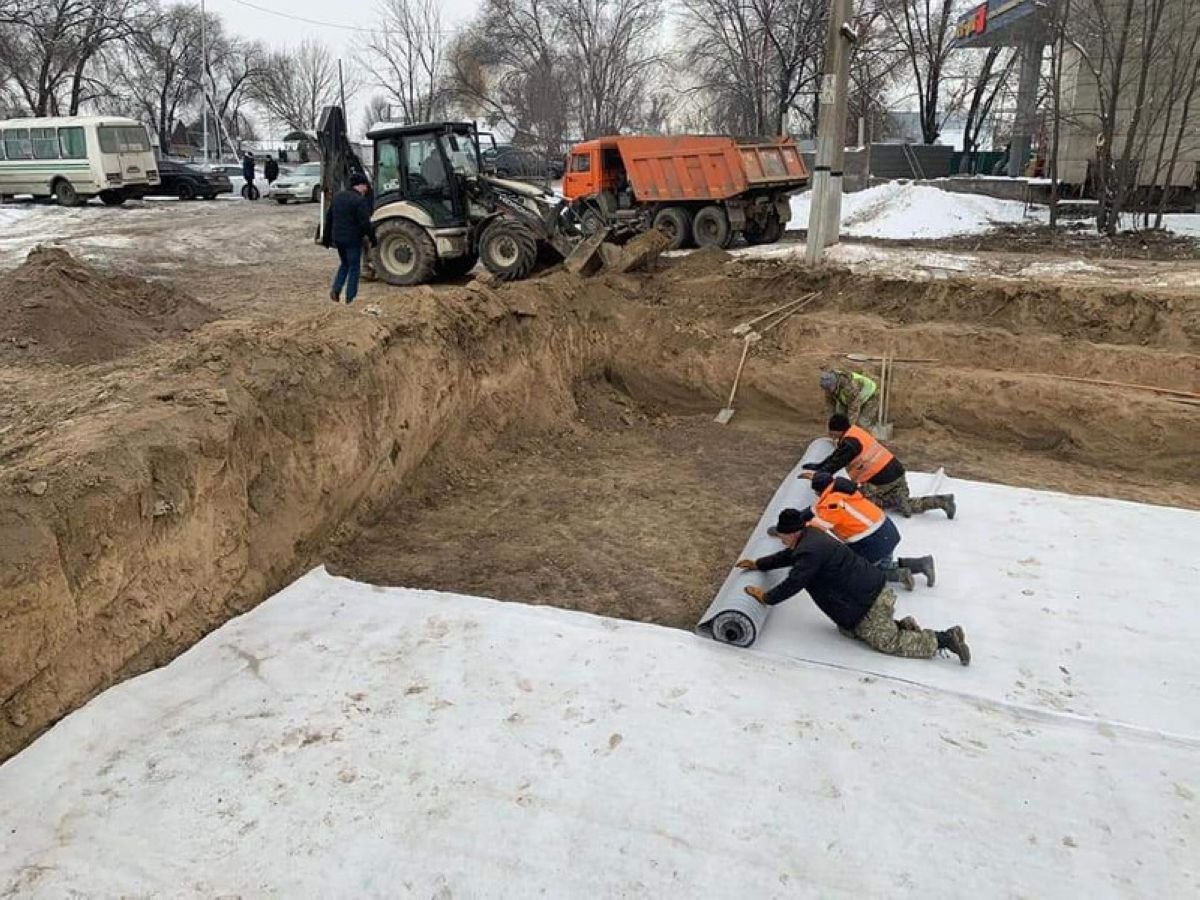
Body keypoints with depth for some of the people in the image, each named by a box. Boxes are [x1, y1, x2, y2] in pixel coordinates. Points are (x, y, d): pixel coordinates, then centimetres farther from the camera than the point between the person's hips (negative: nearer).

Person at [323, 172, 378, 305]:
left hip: (338, 238, 7)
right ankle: (350, 298, 6)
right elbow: (365, 223, -19)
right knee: (354, 268, 4)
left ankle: (336, 289, 9)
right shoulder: (360, 201, -16)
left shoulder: (338, 196, 10)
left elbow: (329, 218, 15)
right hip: (353, 239, -7)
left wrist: (328, 237, 22)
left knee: (345, 264, 24)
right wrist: (373, 239, -8)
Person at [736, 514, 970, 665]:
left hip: (869, 603, -10)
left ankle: (945, 638, 1)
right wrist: (758, 564, 25)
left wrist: (767, 598, -11)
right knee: (847, 630, 18)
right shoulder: (810, 536, 9)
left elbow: (792, 584, -24)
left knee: (887, 642, -3)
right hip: (869, 593, 10)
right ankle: (902, 626, 15)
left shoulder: (811, 551, -24)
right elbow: (788, 556, 25)